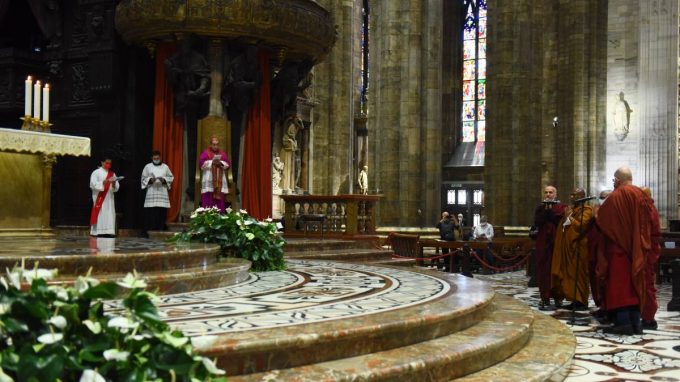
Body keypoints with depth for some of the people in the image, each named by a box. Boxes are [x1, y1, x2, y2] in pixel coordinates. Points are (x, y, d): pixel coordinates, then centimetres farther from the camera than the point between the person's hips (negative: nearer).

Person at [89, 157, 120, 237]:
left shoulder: (112, 174, 15)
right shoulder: (96, 172, 2)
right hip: (99, 199, -4)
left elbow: (116, 188, 10)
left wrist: (113, 183, -12)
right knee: (100, 215, -10)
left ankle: (108, 232, -3)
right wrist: (105, 181, -19)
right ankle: (99, 233, -10)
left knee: (109, 215, -2)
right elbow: (93, 184, -10)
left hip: (109, 199, 5)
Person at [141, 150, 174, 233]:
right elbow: (143, 178, 6)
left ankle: (160, 231, 1)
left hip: (162, 193, 1)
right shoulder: (148, 167, 8)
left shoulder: (165, 167, 11)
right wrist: (150, 180, -13)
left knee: (162, 213, -4)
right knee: (150, 213, -8)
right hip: (151, 193, -1)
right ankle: (149, 231, -7)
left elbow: (171, 177, 11)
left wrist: (164, 180, -8)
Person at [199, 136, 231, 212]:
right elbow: (201, 163, -8)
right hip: (208, 181, -3)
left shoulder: (223, 153, 14)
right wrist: (212, 162, -16)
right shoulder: (205, 153, 4)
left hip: (220, 181, 3)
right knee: (208, 199, -10)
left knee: (220, 200, -1)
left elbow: (228, 163, 7)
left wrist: (221, 163, -11)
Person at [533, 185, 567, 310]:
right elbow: (536, 222, 0)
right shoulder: (540, 208, 15)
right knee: (543, 270, -3)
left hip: (557, 242, -2)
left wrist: (551, 210, -8)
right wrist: (545, 210, -7)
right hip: (543, 242, 2)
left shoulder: (562, 207, 6)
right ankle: (545, 298, -2)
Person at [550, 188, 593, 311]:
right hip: (568, 246, 8)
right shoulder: (571, 209, 19)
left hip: (578, 247, -8)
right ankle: (575, 300, 12)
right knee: (570, 274, 8)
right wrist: (564, 218, 3)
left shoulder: (586, 210, -6)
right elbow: (561, 226, 20)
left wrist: (569, 218, -16)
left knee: (578, 274, -6)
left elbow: (582, 225, -20)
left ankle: (582, 302, -1)